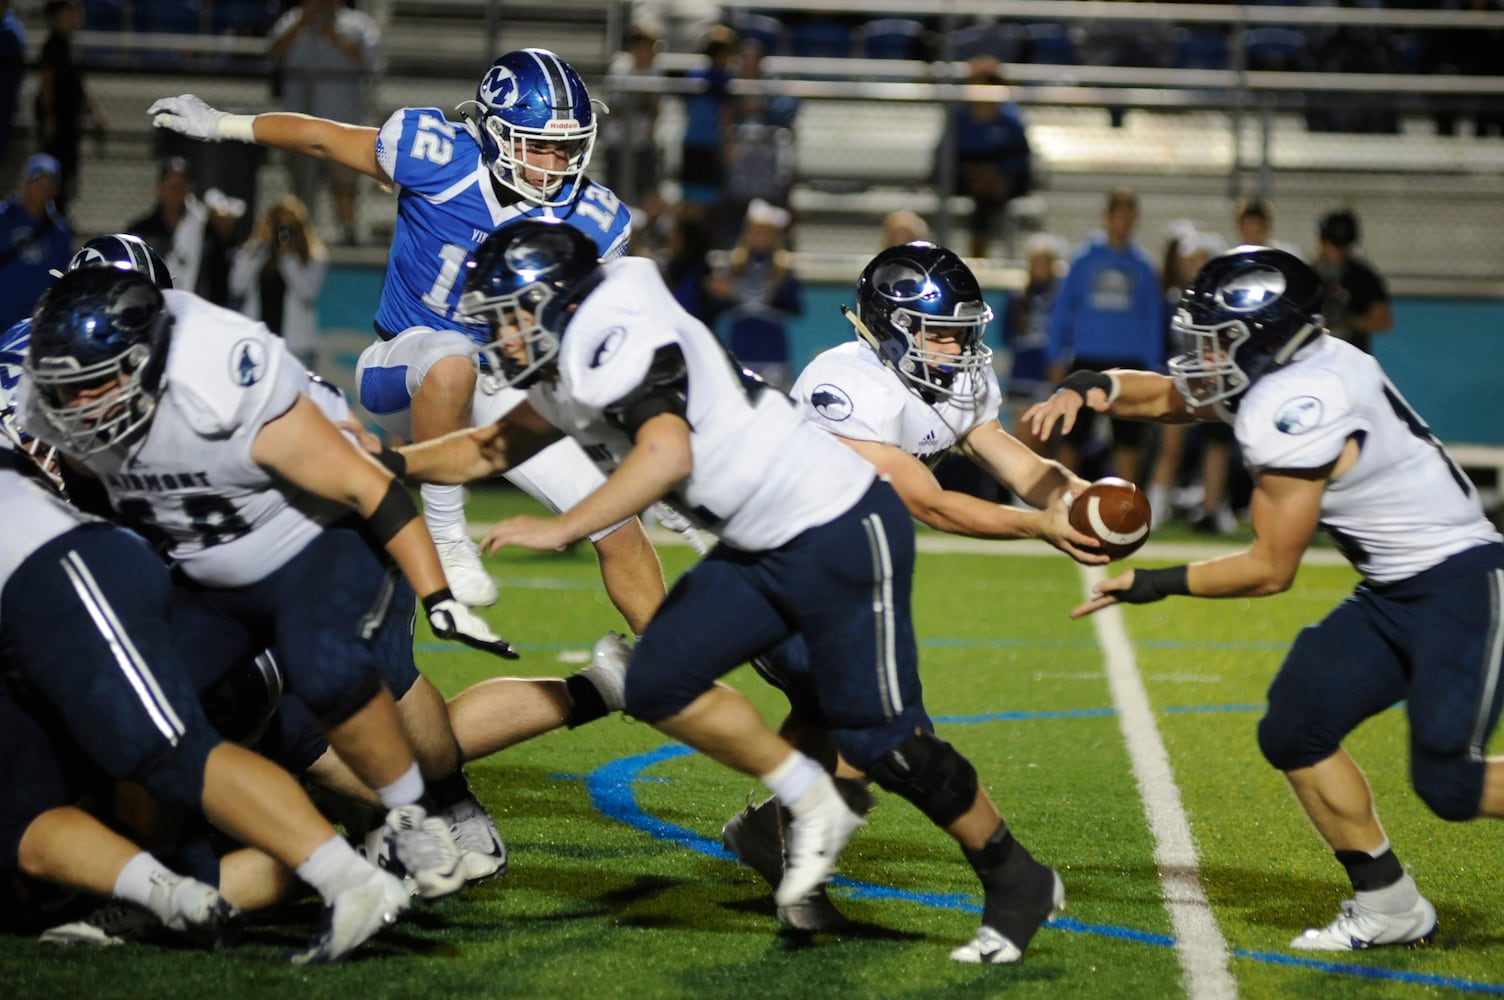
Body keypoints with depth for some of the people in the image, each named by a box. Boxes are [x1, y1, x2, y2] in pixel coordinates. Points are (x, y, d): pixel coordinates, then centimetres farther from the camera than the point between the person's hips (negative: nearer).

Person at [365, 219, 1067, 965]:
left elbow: (668, 454, -35)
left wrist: (558, 530, -33)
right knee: (659, 685, 3)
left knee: (881, 740, -6)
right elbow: (491, 450, 27)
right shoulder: (566, 374, 11)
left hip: (843, 530, -10)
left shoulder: (617, 337, -20)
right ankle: (809, 806, 16)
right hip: (762, 547, 10)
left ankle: (1017, 882, 11)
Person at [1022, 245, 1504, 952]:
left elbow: (1271, 570, -18)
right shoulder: (1277, 372, 5)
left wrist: (1157, 584, -10)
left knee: (1447, 782, -14)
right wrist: (1088, 388, -2)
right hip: (1392, 595, 10)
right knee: (1294, 734, 5)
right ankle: (1387, 905, 14)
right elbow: (1164, 395, 18)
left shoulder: (1294, 409, -24)